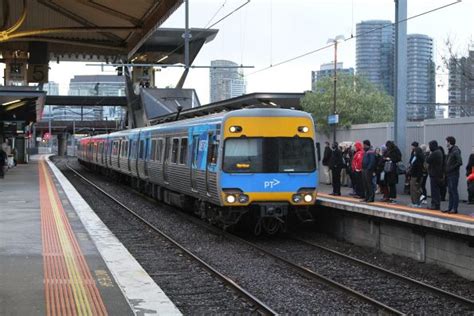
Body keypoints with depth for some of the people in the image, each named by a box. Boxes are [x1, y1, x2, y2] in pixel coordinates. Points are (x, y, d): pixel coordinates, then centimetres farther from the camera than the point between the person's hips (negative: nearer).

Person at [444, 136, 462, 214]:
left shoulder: (455, 151, -13)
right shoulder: (450, 150, 15)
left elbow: (459, 162, -21)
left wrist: (452, 168, -16)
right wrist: (446, 171, 9)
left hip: (454, 175, -9)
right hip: (449, 175, 9)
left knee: (454, 192, -5)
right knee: (450, 192, 12)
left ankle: (454, 209, -2)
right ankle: (450, 208, 16)